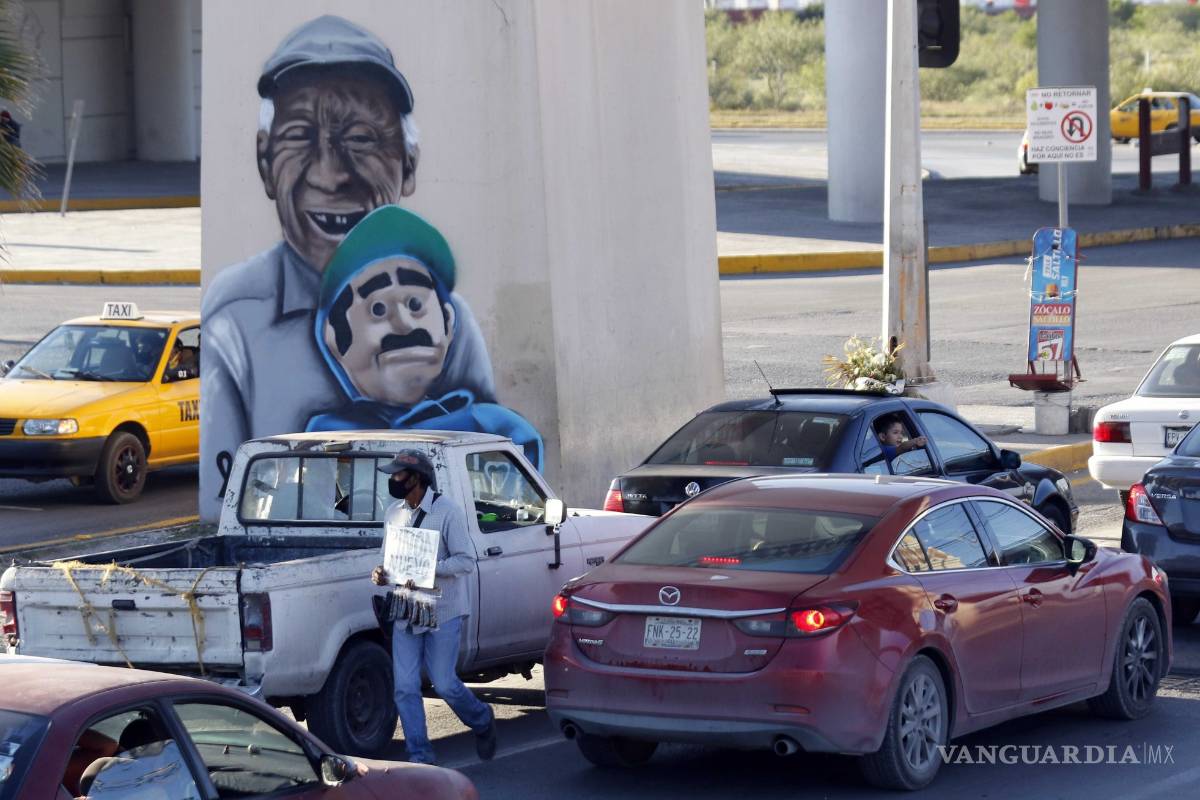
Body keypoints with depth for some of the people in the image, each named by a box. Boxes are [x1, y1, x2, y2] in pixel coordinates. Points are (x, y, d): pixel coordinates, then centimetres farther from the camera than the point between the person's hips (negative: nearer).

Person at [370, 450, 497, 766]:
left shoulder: (447, 511, -10)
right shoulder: (394, 514, 10)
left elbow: (465, 562, -13)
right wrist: (382, 574, -2)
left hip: (443, 612, -6)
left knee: (444, 684, -3)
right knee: (405, 688, -1)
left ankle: (482, 721, 27)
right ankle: (420, 757, 6)